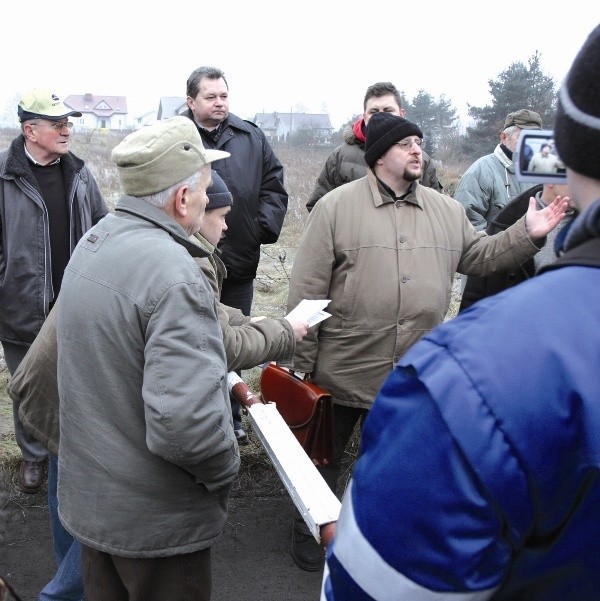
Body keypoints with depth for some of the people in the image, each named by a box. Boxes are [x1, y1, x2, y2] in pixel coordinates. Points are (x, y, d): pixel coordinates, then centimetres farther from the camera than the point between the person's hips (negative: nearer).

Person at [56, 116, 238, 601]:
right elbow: (185, 420, -36)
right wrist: (226, 466, -14)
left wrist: (221, 380, 12)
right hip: (157, 521, -8)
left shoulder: (93, 242, 1)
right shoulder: (173, 274, -28)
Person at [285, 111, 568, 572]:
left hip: (412, 376, 4)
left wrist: (527, 234, -1)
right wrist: (302, 358, -10)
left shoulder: (447, 210, 6)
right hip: (342, 369, -4)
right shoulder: (337, 206, -9)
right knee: (323, 457, 15)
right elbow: (308, 288, -10)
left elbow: (480, 256, 15)